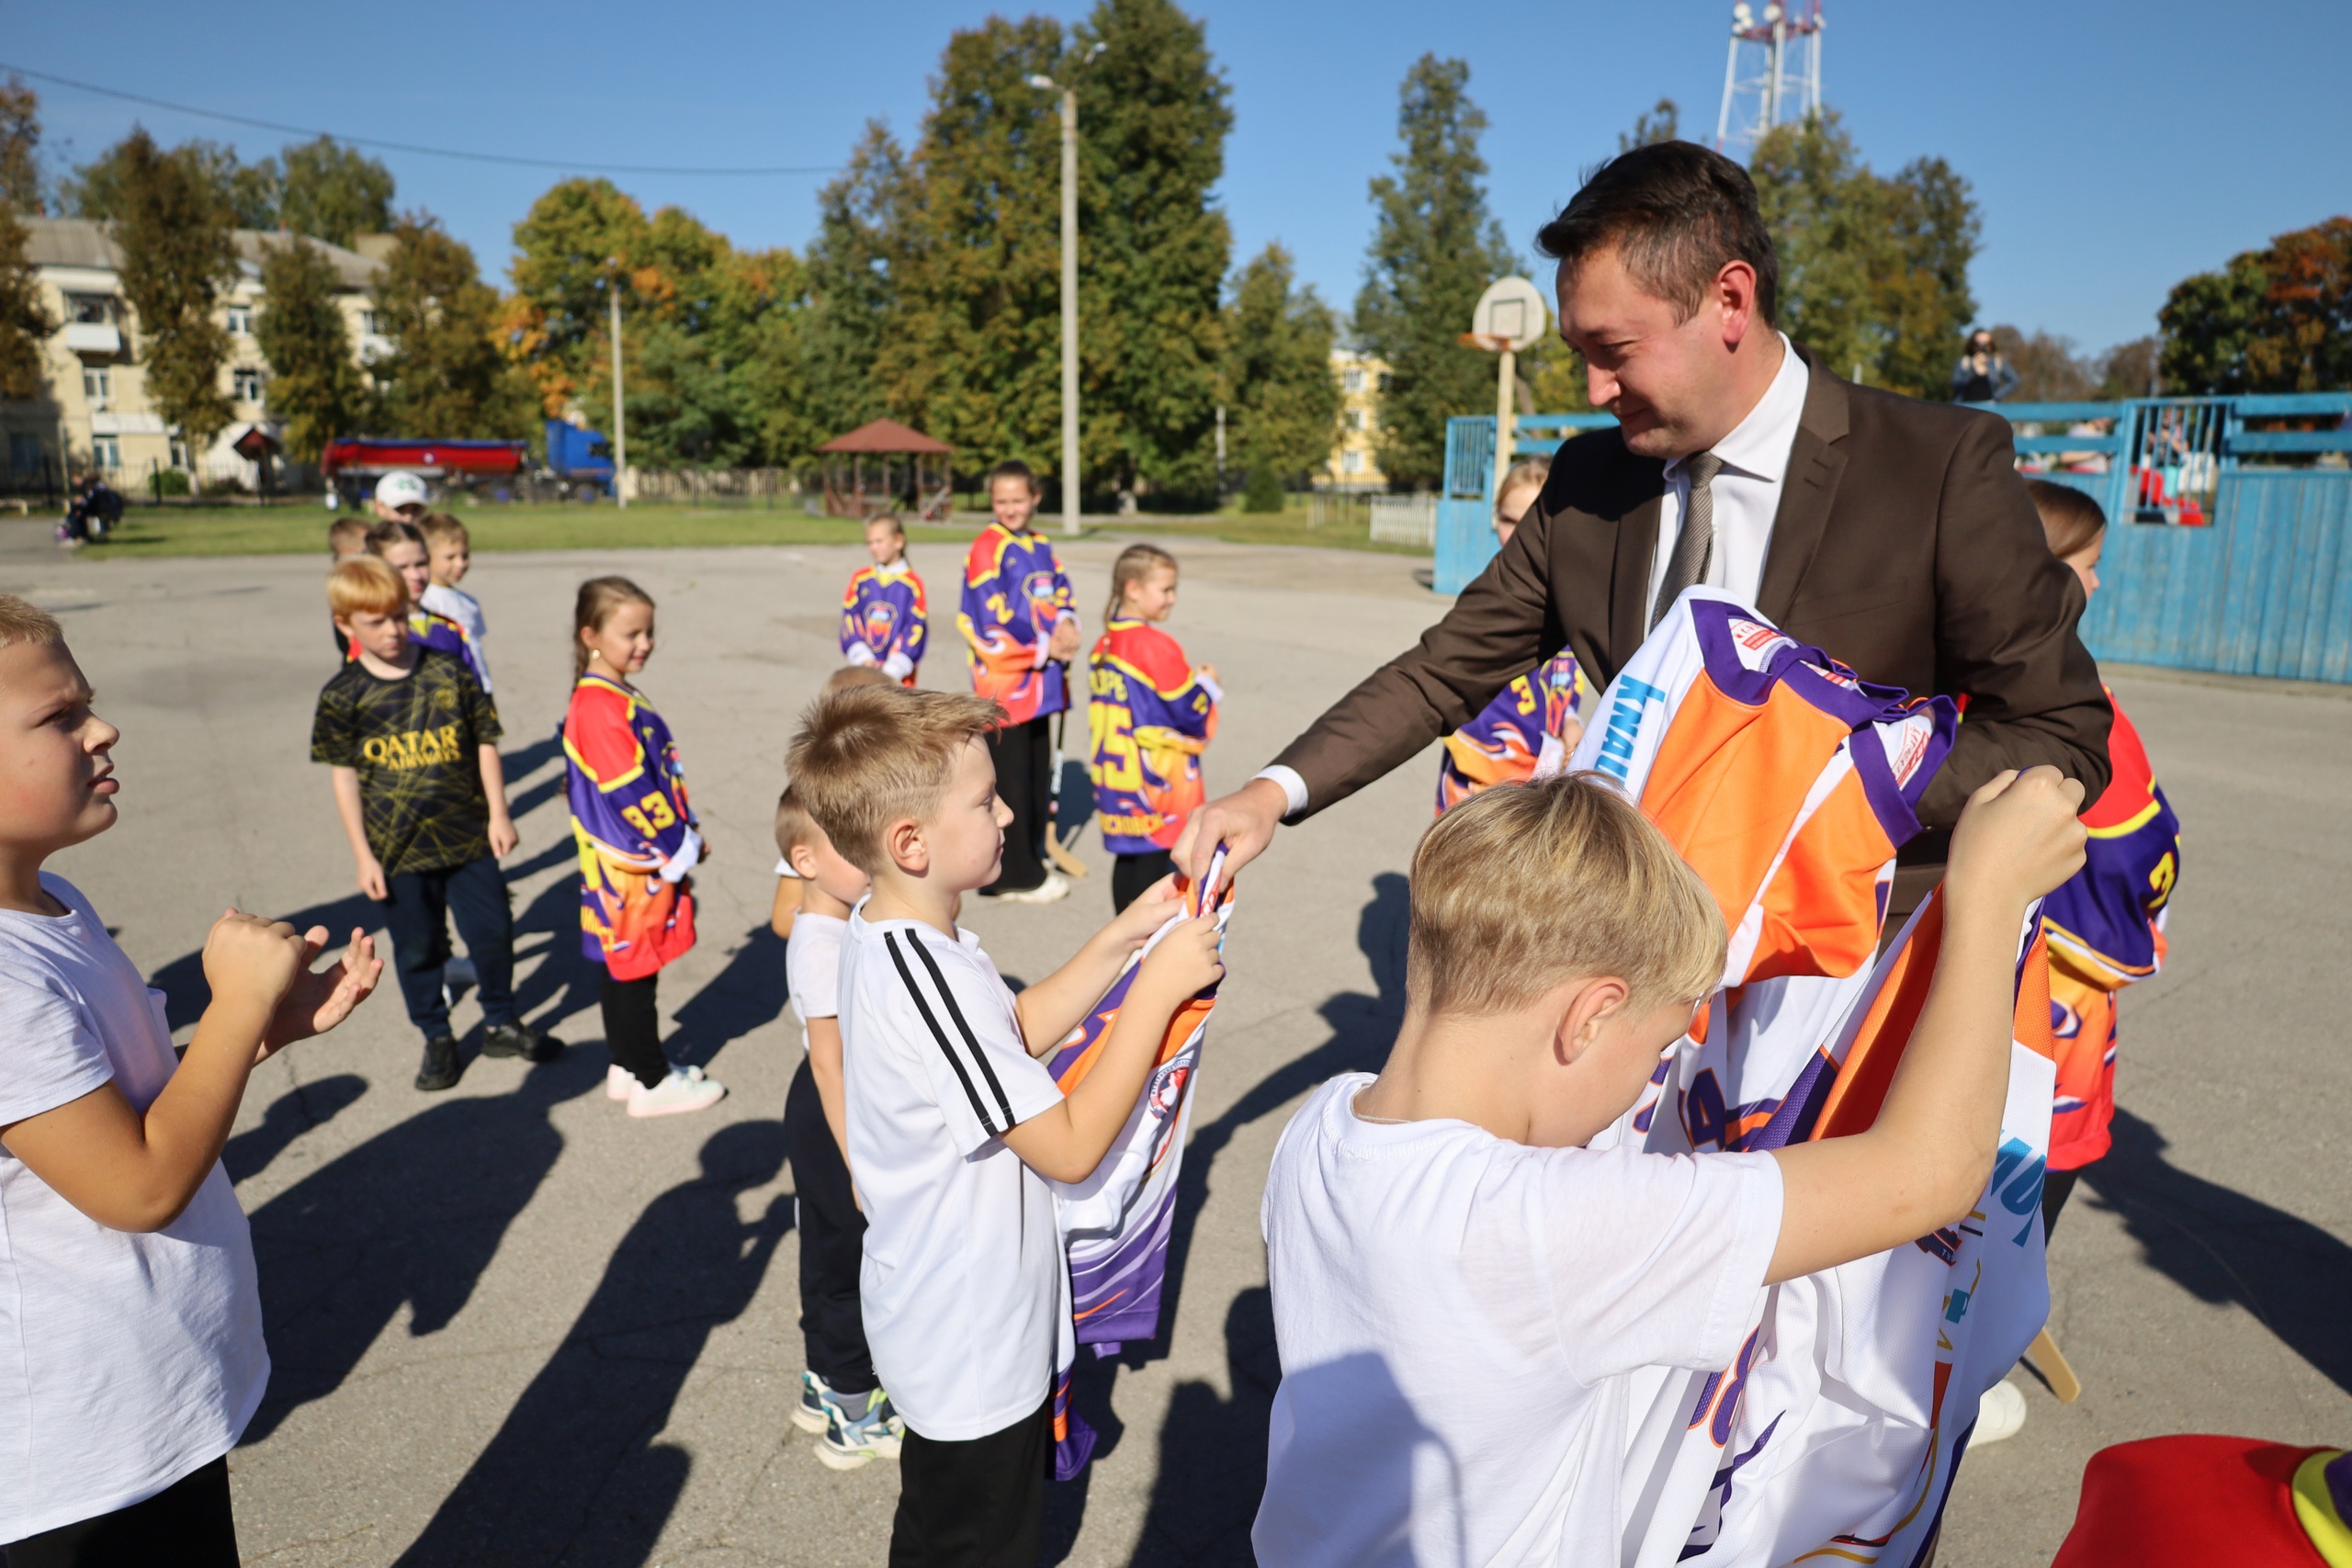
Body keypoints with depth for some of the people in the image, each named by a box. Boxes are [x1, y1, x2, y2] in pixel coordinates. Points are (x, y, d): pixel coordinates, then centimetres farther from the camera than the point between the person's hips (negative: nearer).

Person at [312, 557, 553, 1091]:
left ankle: (501, 1023, 30)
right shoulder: (343, 696, -5)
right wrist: (363, 855, -2)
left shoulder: (449, 672, -3)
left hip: (468, 836, 1)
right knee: (416, 948, 10)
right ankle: (437, 1039, 29)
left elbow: (484, 743, 3)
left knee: (493, 932, 8)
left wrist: (498, 815, 0)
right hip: (399, 848, -1)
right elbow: (344, 777, -1)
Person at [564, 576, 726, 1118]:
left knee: (623, 968, 18)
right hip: (632, 867, -9)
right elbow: (629, 792, -23)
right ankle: (652, 1084, 14)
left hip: (643, 862, 9)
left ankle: (627, 1067, 31)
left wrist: (684, 837, 11)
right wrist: (683, 846, -14)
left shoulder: (618, 697, 10)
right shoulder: (598, 707, -21)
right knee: (636, 972, 2)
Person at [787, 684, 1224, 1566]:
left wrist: (1120, 940, -1)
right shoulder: (925, 976, -34)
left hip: (938, 1319, 9)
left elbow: (1018, 1032, 10)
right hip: (973, 1351, -9)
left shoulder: (883, 935, -3)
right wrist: (1160, 985, -26)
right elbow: (1071, 1146, -30)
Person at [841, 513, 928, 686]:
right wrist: (862, 658, -9)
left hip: (898, 675, -3)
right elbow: (849, 619, 2)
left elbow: (916, 629, -7)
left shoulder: (912, 584, -5)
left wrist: (894, 669, -12)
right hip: (864, 672, 3)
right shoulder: (860, 579, 5)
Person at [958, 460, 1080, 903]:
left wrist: (1066, 627, -9)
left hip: (1038, 679, 8)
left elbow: (1060, 596, 14)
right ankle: (1013, 876, 6)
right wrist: (1045, 648, -14)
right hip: (1003, 680, -8)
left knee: (1038, 774, 15)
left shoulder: (1041, 546, 13)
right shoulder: (987, 548, -11)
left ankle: (1030, 863, 27)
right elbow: (993, 620, -17)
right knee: (1009, 779, -2)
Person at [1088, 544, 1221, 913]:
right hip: (1158, 779, -8)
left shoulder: (1104, 645, 8)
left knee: (1127, 855, 16)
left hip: (1113, 774, 8)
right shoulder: (1154, 645, -17)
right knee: (1153, 859, 0)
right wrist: (1207, 683, 2)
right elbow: (1192, 713, -14)